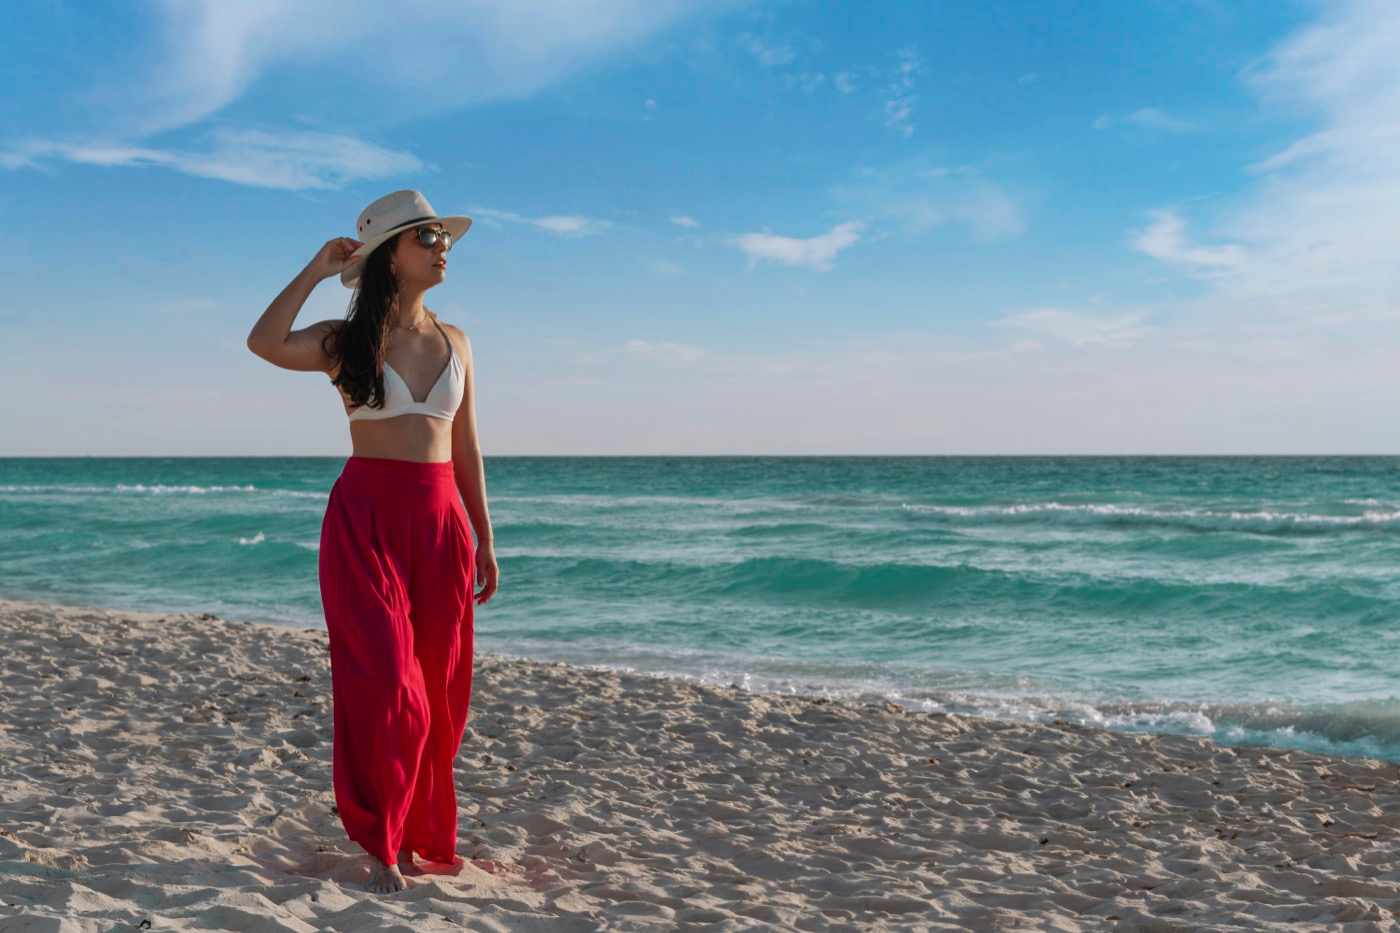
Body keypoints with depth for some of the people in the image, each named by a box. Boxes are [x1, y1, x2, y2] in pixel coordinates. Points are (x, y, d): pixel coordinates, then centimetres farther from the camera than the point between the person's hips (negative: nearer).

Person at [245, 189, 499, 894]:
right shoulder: (346, 341, 0)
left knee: (439, 692, 7)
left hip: (440, 522, 4)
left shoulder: (453, 342, 12)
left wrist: (483, 538, 12)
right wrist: (318, 268, -11)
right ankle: (381, 845, 10)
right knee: (386, 686, -6)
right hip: (366, 519, -4)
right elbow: (265, 343, -21)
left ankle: (422, 832, 25)